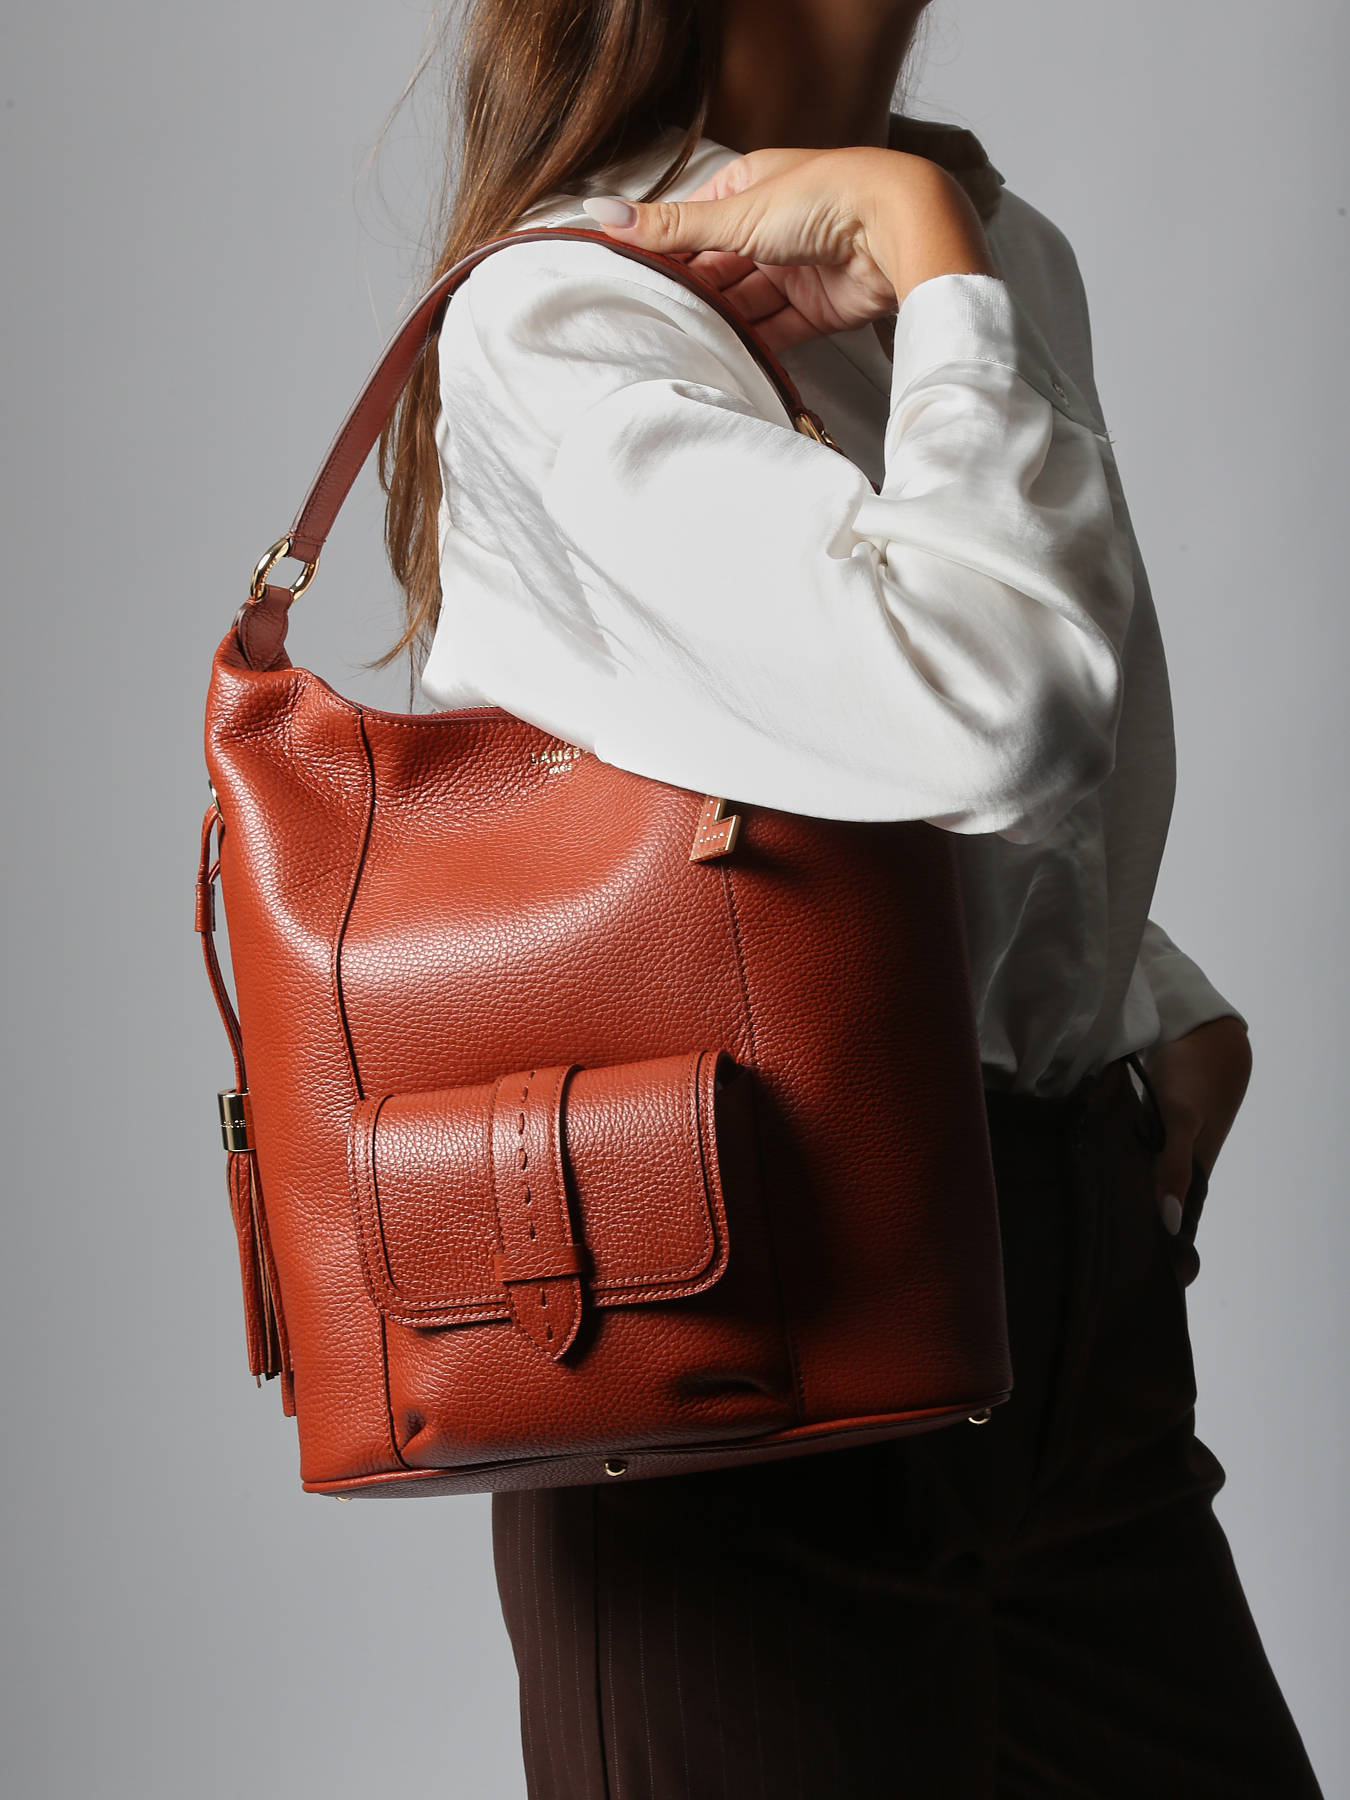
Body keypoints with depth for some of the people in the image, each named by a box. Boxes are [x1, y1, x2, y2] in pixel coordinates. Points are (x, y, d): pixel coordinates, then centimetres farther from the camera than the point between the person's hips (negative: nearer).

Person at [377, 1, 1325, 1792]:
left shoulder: (1007, 248, 12)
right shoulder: (562, 315, -13)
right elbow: (985, 710, -29)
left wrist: (1172, 1013, 7)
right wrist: (921, 240, -17)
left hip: (1073, 1248, 7)